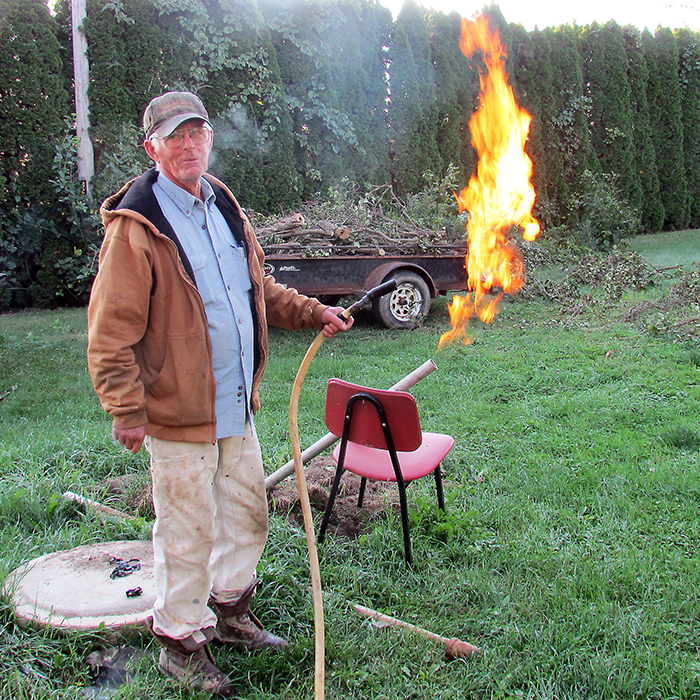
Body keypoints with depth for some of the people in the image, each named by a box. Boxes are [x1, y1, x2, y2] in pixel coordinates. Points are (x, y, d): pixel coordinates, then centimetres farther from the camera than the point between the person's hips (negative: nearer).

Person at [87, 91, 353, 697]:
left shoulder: (224, 208, 10)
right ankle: (180, 641, 27)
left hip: (236, 403, 8)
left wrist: (313, 312, 11)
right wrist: (126, 409, -17)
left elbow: (260, 288, 21)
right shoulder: (137, 226, -15)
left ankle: (229, 611, 42)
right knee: (187, 532, 4)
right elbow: (110, 329, -16)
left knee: (247, 512, 20)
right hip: (179, 412, -8)